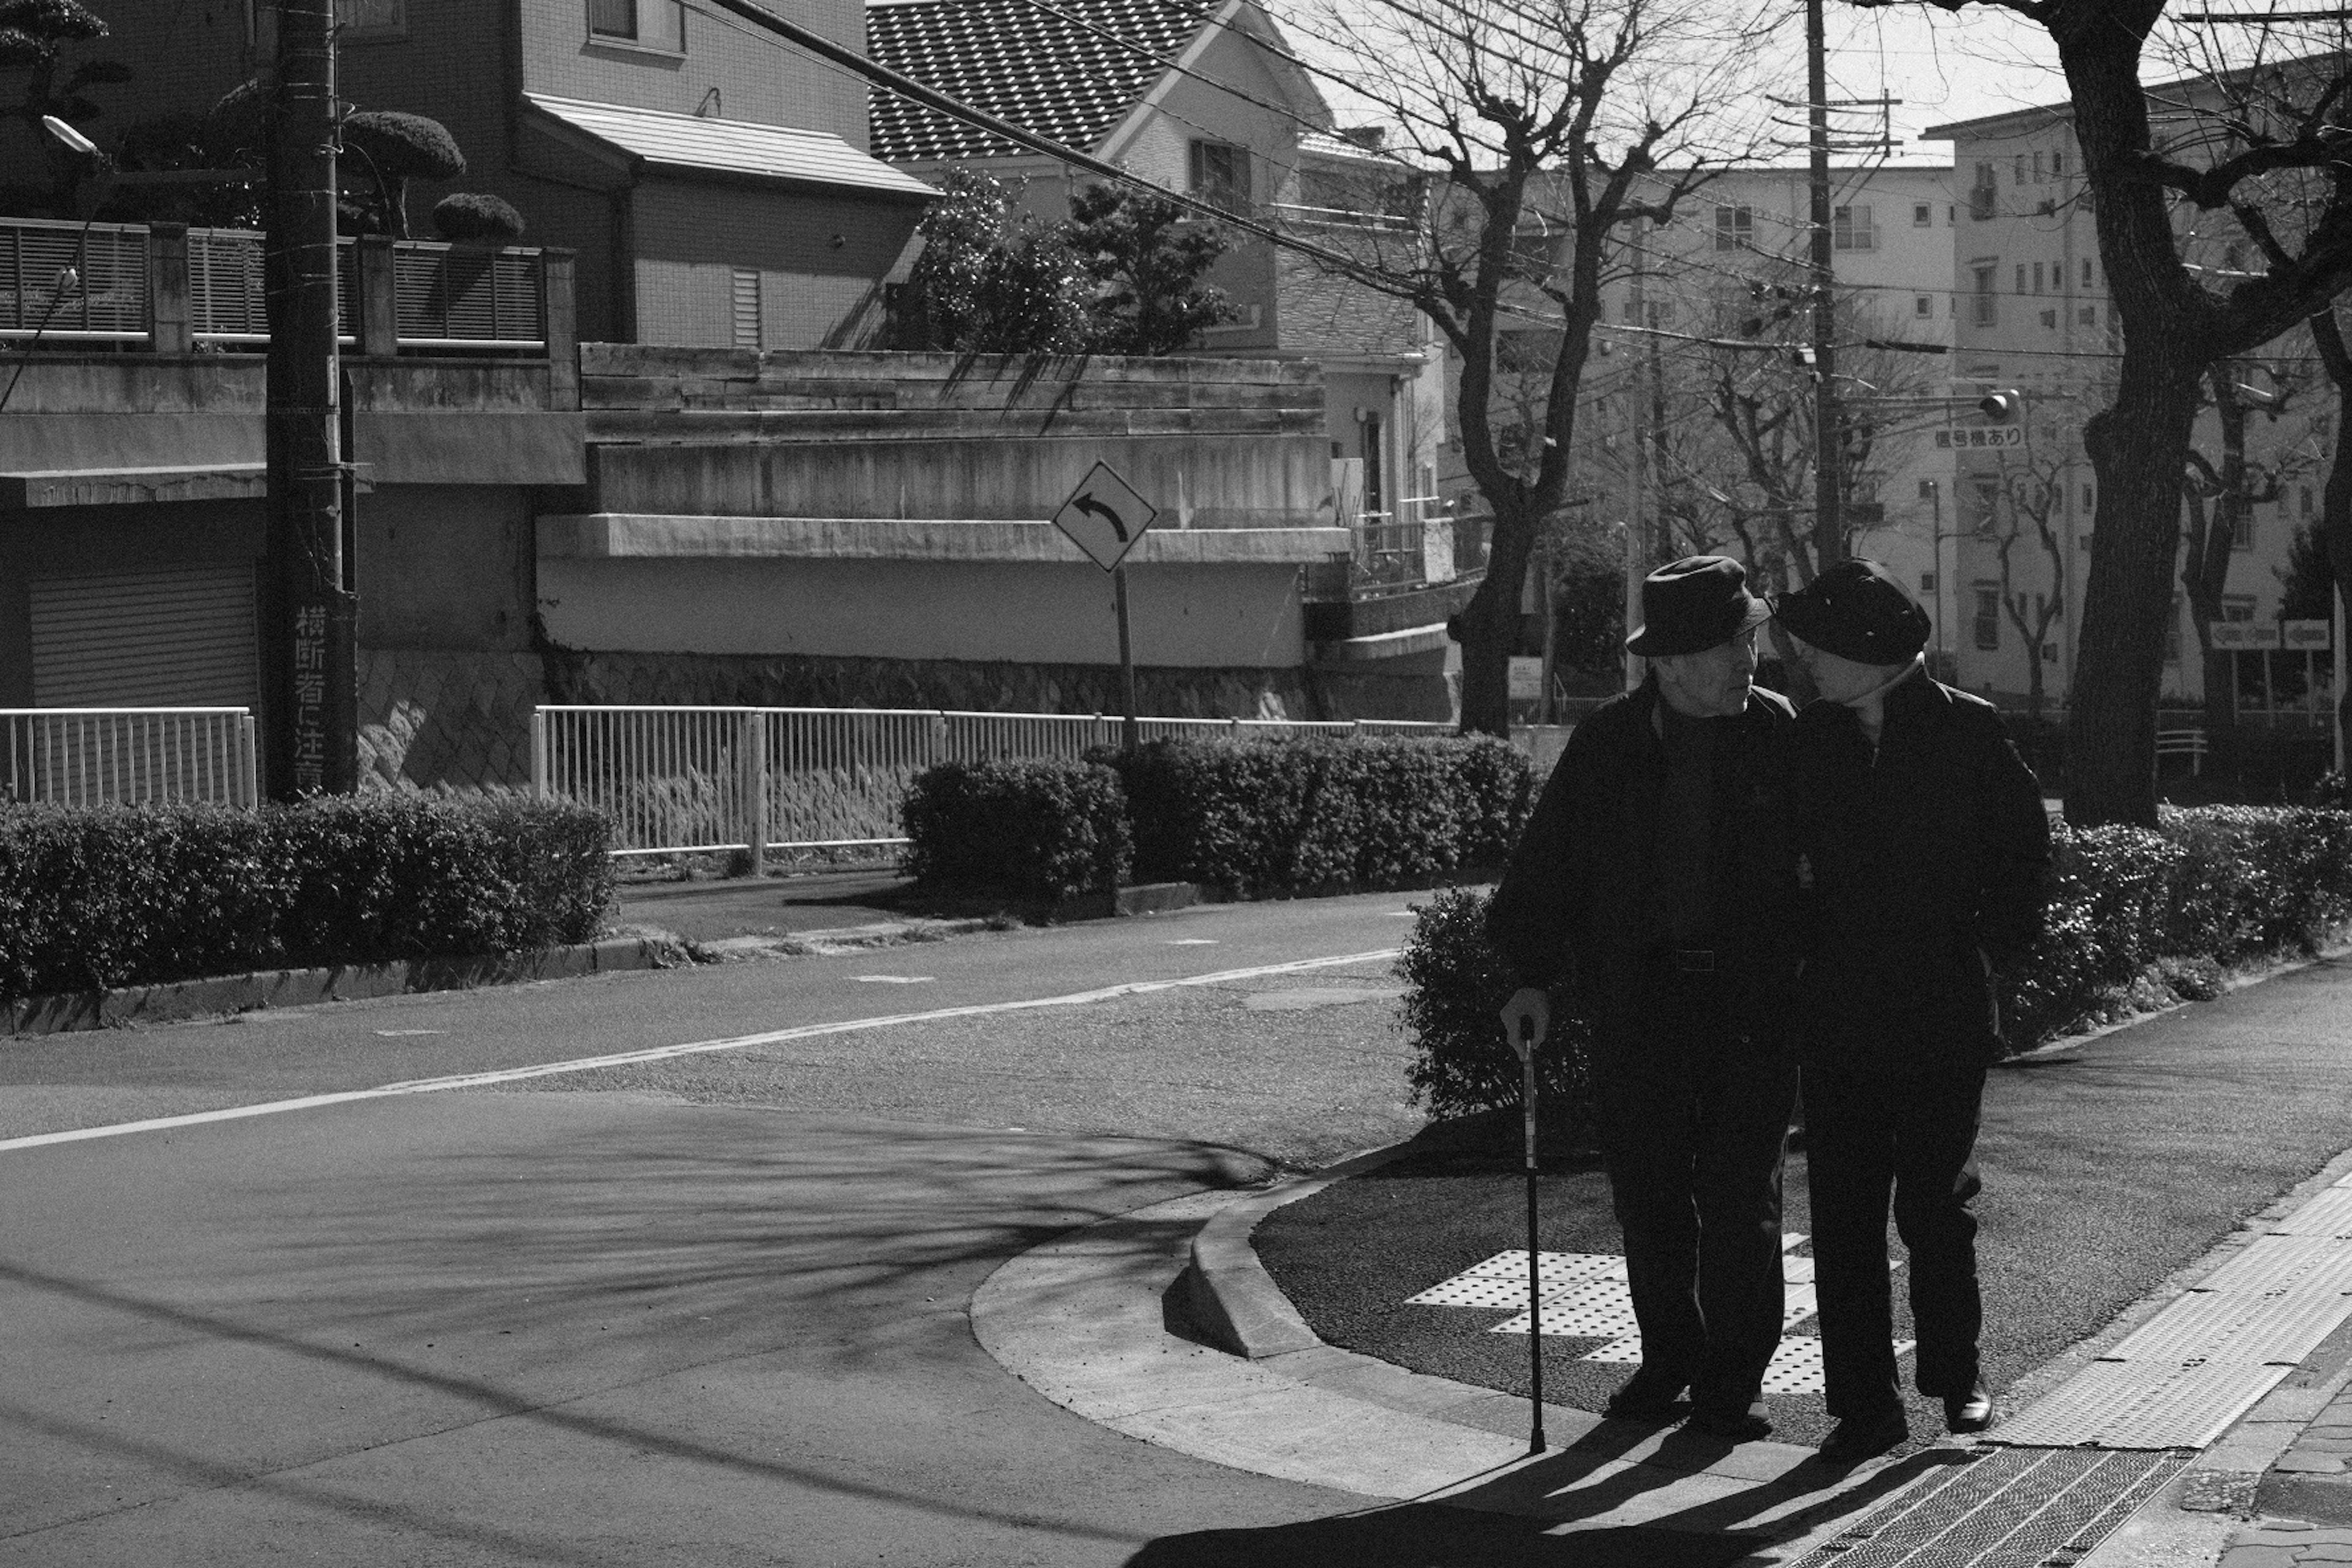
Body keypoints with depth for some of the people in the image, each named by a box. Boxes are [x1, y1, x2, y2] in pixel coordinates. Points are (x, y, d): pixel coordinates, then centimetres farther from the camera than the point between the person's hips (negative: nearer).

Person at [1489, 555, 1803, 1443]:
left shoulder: (1779, 733, 0)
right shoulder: (1609, 744, 1)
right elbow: (1551, 860, 5)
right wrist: (1533, 974, -3)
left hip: (1752, 996, -1)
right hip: (1639, 996, 1)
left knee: (1740, 1194, -1)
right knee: (1648, 1191, 7)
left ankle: (1734, 1378, 9)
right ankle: (1669, 1359, 22)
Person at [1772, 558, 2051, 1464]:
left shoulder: (1967, 731, -4)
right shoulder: (1813, 737, 5)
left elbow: (2023, 843, 5)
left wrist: (1993, 943, 1)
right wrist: (1807, 950, 3)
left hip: (1943, 1014, -3)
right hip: (1839, 1013, 3)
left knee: (1934, 1203, 2)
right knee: (1842, 1211, 0)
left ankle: (1955, 1375, 24)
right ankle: (1865, 1405, 7)